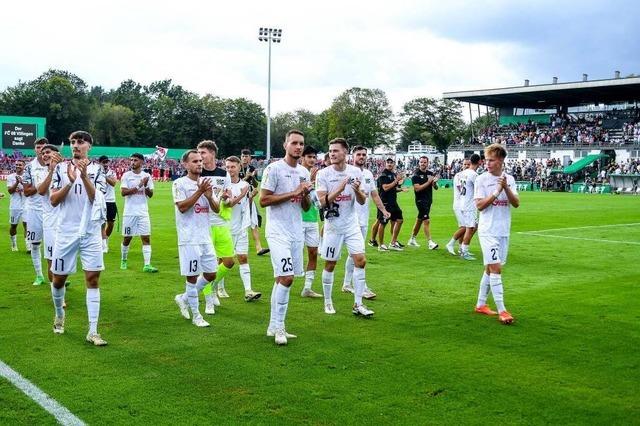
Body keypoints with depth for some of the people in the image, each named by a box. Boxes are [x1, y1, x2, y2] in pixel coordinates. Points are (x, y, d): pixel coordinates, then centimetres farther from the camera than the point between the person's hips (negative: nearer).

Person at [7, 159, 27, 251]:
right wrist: (17, 182, -18)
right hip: (14, 206, 1)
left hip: (25, 206, -1)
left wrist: (22, 182, -19)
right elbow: (10, 191, -5)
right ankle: (13, 244, 29)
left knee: (26, 225, -10)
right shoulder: (11, 177, 3)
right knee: (13, 226, 11)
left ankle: (29, 246, -12)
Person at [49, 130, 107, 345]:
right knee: (59, 278, 9)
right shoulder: (61, 168, 4)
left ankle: (93, 331, -2)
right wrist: (70, 182, -18)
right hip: (66, 231, 1)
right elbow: (53, 200, -3)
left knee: (93, 279, -5)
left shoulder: (97, 169, 2)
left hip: (91, 232, -1)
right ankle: (59, 314, 38)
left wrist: (84, 175, -24)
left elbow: (95, 198, -10)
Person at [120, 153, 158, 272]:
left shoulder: (147, 176, 5)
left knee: (146, 237, -5)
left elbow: (150, 194, 4)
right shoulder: (126, 175, -1)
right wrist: (139, 186, -17)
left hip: (143, 212, 1)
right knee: (127, 238, 9)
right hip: (129, 212, -1)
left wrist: (146, 186, -15)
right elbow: (123, 192, -11)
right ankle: (123, 261, 28)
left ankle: (147, 265, -7)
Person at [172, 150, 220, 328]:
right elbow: (182, 207, -18)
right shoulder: (180, 183, -6)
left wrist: (209, 197, -9)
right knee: (192, 276, 0)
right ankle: (196, 315, 11)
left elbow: (217, 209, 10)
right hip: (189, 238, -6)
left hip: (205, 237, 7)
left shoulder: (206, 183, 12)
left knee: (211, 274, 9)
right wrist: (199, 192, -20)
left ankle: (184, 298, 28)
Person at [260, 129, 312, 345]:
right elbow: (263, 200, -13)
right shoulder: (274, 169, -8)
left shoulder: (304, 172, 12)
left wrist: (306, 194, -6)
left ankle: (274, 326, 17)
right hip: (278, 232, -7)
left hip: (296, 233, 7)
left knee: (282, 279, 10)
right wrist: (293, 193, -15)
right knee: (287, 278, -15)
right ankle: (278, 327, -4)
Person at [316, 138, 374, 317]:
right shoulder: (323, 174, -7)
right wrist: (340, 189, -26)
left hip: (352, 224, 2)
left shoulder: (356, 172, 0)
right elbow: (323, 202, -15)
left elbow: (362, 201, 2)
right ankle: (328, 302, 22)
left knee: (360, 260, -6)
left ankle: (358, 304, 3)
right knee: (330, 264, 5)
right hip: (333, 225, -2)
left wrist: (357, 190, -19)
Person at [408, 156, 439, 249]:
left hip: (429, 200, 7)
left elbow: (436, 188, 10)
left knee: (419, 220, 14)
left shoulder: (430, 173, 10)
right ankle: (430, 242, -10)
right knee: (426, 220, -12)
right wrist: (428, 182, -19)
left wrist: (434, 182, -12)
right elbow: (417, 188, -17)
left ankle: (412, 239, 26)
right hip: (421, 200, -7)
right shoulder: (416, 175, -8)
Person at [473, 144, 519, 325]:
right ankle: (501, 310, -9)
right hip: (488, 230, -5)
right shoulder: (482, 179, -5)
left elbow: (516, 203, -1)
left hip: (504, 231, 5)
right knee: (496, 268, -11)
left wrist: (506, 188, -16)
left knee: (490, 268, 11)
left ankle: (480, 304, 23)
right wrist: (496, 192, -18)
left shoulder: (509, 179, 6)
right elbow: (479, 205, -10)